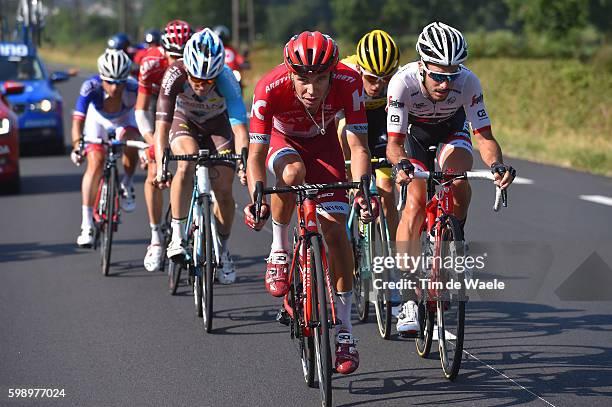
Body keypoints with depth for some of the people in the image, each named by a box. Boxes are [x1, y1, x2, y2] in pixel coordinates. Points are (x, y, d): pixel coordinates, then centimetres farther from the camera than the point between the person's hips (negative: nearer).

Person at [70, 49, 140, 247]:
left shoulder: (133, 88, -37)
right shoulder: (91, 87, -37)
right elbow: (78, 120, -40)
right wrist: (77, 146, -57)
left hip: (125, 119, 0)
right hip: (98, 118, 0)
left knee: (130, 143, -32)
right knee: (95, 163, -18)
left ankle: (126, 186, -2)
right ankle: (87, 225, -12)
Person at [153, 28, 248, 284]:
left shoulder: (226, 79, -35)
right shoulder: (175, 76, -34)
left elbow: (239, 127, -42)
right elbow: (162, 124, -38)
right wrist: (161, 164, -51)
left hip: (218, 124, 0)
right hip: (184, 122, 0)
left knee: (223, 190, -10)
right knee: (186, 164, -31)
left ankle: (223, 248, 14)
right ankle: (178, 236, -21)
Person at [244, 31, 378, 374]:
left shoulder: (348, 82, -34)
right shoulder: (270, 89, -37)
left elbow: (359, 146, -33)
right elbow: (256, 155, -34)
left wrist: (362, 192, -49)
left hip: (323, 141, 1)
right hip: (282, 140, -1)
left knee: (335, 227, -12)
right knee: (293, 173, -38)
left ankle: (345, 330, -4)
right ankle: (280, 250, -11)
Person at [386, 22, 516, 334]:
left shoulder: (468, 83, -32)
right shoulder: (403, 82, -36)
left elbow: (484, 135, -29)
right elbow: (394, 142, -35)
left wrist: (497, 165, -49)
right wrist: (400, 164, -56)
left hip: (452, 130, 1)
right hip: (414, 132, -1)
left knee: (457, 184, -29)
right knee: (415, 205, -19)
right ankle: (409, 299, -17)